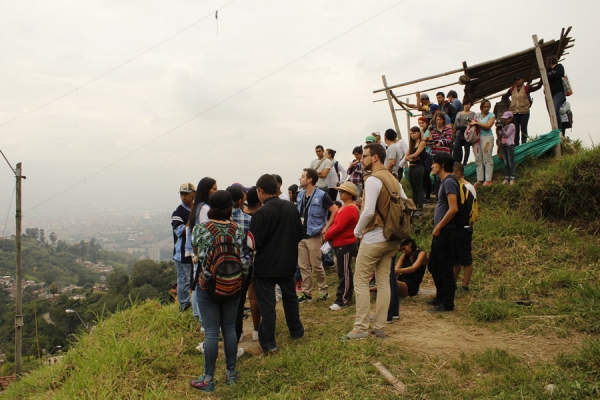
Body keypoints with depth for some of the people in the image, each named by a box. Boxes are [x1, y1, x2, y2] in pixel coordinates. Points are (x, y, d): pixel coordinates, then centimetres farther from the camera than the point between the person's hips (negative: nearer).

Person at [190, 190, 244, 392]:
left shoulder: (200, 229, -11)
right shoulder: (237, 229, -6)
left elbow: (197, 253, 3)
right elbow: (242, 257, -2)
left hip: (207, 285, -2)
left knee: (211, 332, 3)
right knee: (229, 329, 14)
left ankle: (208, 379, 14)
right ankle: (231, 373, 25)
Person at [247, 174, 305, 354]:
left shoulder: (261, 213, -20)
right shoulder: (291, 207, -1)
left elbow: (253, 243, -17)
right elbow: (299, 234, 8)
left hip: (266, 266, -6)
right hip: (288, 263, 6)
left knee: (267, 304, 3)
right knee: (290, 297, 23)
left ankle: (268, 343, 10)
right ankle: (296, 331, 36)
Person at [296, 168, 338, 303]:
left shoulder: (321, 195, -13)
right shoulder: (300, 195, 9)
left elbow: (335, 211, -15)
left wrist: (326, 227, -14)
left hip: (313, 236, -6)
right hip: (300, 236, 7)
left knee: (316, 266, 2)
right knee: (303, 266, 9)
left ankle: (324, 291, 18)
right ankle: (306, 293, 17)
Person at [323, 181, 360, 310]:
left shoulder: (350, 209, -18)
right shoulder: (344, 207, 16)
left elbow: (339, 227, -22)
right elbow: (336, 223, 18)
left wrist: (326, 236, -9)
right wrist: (328, 234, 2)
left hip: (345, 245, -11)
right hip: (340, 244, 11)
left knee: (344, 273, -5)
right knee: (345, 272, 16)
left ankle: (342, 300, 0)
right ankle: (347, 296, 24)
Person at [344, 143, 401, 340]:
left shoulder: (373, 179, -14)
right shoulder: (394, 180, 11)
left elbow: (368, 211, -22)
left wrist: (357, 230, -7)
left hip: (373, 238, -8)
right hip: (391, 238, 8)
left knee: (361, 281, 0)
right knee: (384, 282, 10)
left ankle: (361, 328, 1)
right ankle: (380, 327, 14)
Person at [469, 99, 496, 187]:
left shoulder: (491, 115, 2)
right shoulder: (477, 115, 16)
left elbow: (488, 126, -11)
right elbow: (472, 123, 16)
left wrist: (477, 123, -6)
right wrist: (471, 124, -6)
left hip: (487, 138, -5)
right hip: (477, 137, 5)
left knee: (487, 159, -5)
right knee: (478, 159, 4)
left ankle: (488, 180, -3)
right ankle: (479, 179, 8)